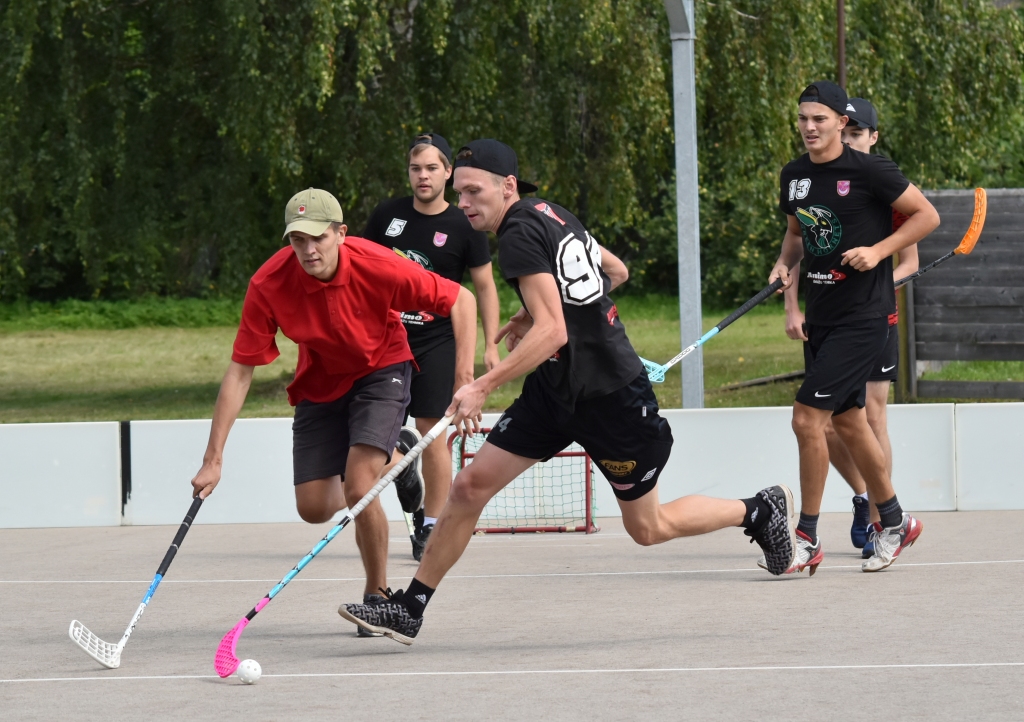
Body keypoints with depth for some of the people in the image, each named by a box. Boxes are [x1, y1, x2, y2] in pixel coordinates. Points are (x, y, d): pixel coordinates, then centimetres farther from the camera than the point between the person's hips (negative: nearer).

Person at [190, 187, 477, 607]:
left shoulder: (378, 268, -30)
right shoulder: (269, 285, -25)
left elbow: (461, 301, -17)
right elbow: (240, 372, -20)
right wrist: (213, 459, -22)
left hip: (380, 372, -3)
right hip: (320, 383, 3)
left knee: (358, 489, -22)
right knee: (313, 508, 1)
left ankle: (378, 594, 0)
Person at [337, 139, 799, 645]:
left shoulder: (521, 234, -21)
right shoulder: (551, 214, 5)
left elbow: (552, 333, -31)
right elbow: (616, 271, 19)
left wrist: (483, 386, -35)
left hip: (610, 396, -9)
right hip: (557, 390, 9)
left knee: (648, 529, 7)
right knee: (470, 485, 0)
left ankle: (761, 510, 28)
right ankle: (408, 609, 4)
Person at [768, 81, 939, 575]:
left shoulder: (869, 171, -13)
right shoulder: (795, 176, 7)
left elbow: (927, 216, -6)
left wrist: (877, 250, -17)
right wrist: (785, 263, 3)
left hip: (864, 316, -8)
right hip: (822, 315, 8)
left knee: (807, 417, -14)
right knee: (847, 422, 15)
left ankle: (807, 539, -5)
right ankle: (893, 521, 33)